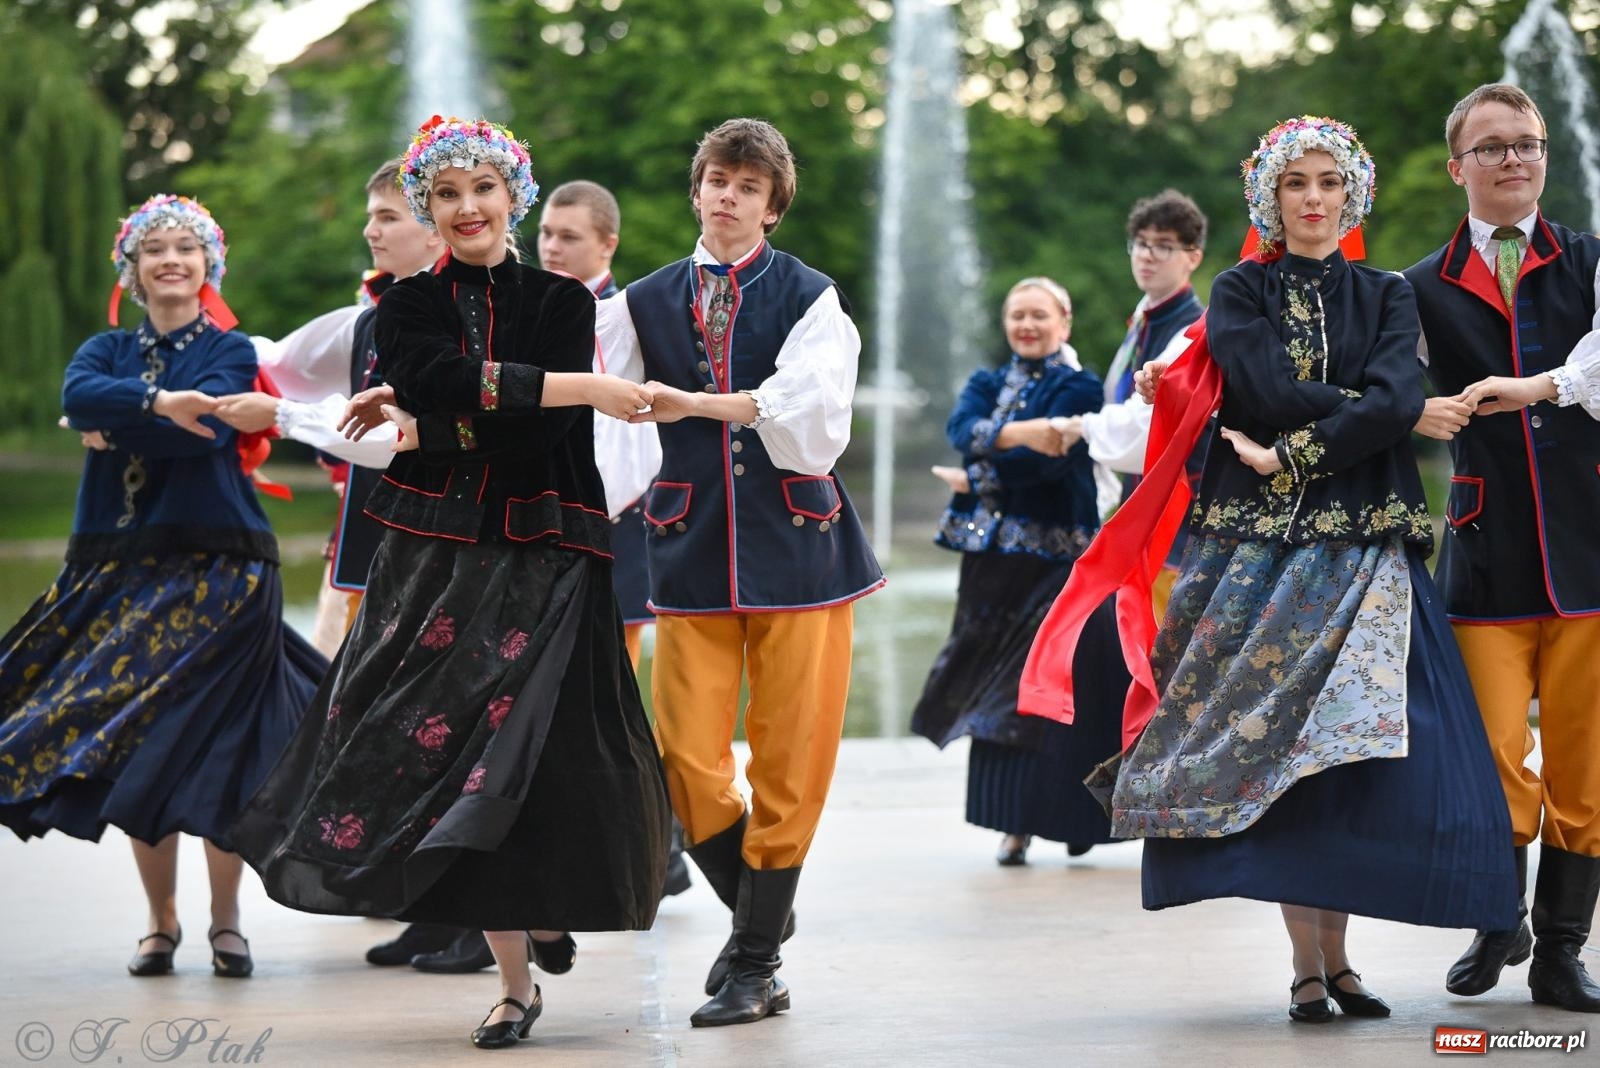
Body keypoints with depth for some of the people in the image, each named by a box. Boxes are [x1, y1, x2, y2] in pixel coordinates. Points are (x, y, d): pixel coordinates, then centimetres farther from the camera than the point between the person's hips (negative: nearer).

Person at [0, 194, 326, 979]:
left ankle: (225, 921, 6)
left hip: (214, 572, -3)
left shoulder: (230, 352, 6)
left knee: (216, 752, -6)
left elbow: (209, 428, -14)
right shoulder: (108, 351, 14)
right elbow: (77, 396, -10)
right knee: (128, 757, 1)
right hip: (121, 573, 3)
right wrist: (158, 402, -24)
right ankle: (160, 921, 13)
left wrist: (115, 434, -6)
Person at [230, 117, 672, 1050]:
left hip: (543, 560, -1)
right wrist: (580, 386, -19)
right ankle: (516, 982, 7)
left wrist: (432, 433, -8)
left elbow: (546, 433, -7)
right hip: (436, 557, 2)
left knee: (534, 749, -11)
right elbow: (437, 380, -12)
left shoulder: (564, 303, 6)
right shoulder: (409, 307, 10)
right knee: (444, 743, -3)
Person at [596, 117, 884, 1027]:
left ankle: (755, 962, 13)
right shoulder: (646, 303, 10)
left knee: (788, 760, 0)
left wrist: (698, 404, -23)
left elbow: (811, 419, -14)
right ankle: (760, 915, 21)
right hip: (693, 549, 2)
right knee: (685, 762, -4)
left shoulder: (808, 297, 1)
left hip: (795, 544, -2)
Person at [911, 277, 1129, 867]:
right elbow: (961, 428, -7)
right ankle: (1012, 823, 5)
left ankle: (1064, 816, -3)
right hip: (991, 552, 5)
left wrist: (974, 479, -8)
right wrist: (1018, 433, -26)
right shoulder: (986, 384, 16)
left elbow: (1051, 461, -14)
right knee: (992, 690, 1)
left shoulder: (1077, 388, 1)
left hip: (1055, 553, -5)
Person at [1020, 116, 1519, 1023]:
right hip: (1259, 544, -1)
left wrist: (1292, 457, -14)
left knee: (1353, 740, -7)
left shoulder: (1386, 297, 11)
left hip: (1362, 547, 1)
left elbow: (1398, 401, -9)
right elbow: (1273, 391, -9)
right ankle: (1308, 965, -3)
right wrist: (1368, 406, -6)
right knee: (1275, 740, -7)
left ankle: (1335, 953, 1)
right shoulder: (1239, 294, 9)